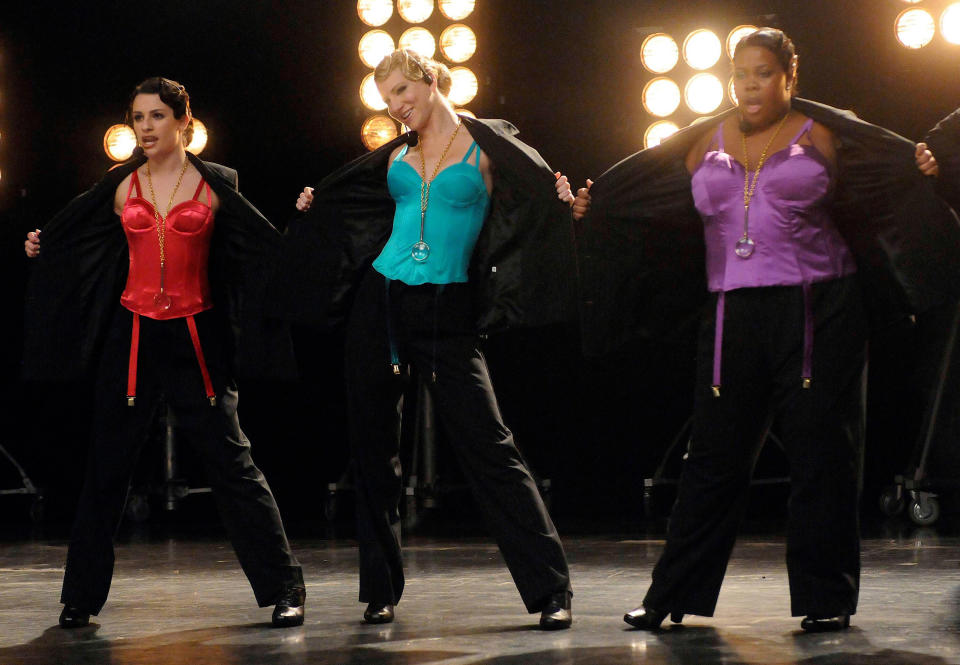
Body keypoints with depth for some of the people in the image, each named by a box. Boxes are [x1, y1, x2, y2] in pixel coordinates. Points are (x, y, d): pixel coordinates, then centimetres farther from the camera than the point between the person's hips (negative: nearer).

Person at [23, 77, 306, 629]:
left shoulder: (215, 184, 4)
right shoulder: (121, 187, 9)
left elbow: (265, 245, 8)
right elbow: (80, 247, 22)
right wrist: (42, 248, 8)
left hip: (196, 339, -2)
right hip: (132, 335, 2)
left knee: (231, 461, -6)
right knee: (108, 468, 4)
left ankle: (285, 589, 0)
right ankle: (82, 598, 14)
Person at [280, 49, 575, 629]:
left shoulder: (485, 145, -1)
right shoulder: (397, 157, 12)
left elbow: (545, 200, -8)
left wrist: (571, 205, -28)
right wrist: (314, 208, 23)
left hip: (447, 314, -5)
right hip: (382, 302, 5)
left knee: (487, 445, -11)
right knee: (374, 446, 6)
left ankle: (551, 589, -8)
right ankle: (382, 590, 17)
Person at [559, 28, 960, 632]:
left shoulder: (822, 135, 4)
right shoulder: (708, 142, 14)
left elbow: (882, 188, -2)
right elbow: (664, 209, 20)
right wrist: (595, 208, 12)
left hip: (818, 315, -3)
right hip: (733, 316, 3)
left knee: (821, 454, 0)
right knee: (715, 456, 5)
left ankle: (826, 599, 9)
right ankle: (672, 595, 12)